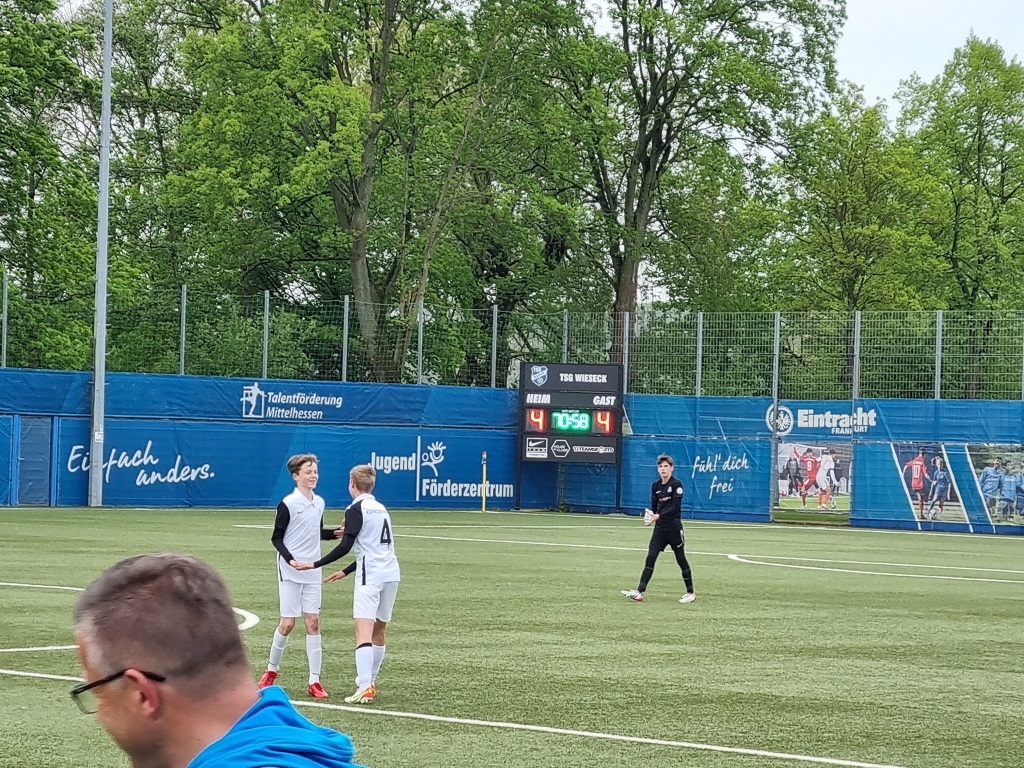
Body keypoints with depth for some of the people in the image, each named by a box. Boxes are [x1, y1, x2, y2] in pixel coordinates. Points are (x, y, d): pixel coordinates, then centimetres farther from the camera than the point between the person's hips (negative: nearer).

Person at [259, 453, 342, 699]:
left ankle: (314, 681, -1)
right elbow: (276, 538, -7)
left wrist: (336, 532, 2)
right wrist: (290, 559, -21)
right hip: (290, 572, -5)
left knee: (313, 622, -1)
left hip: (312, 572, 5)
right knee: (288, 623, -3)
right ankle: (272, 669, 20)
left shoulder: (319, 503, 8)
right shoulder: (288, 504, -10)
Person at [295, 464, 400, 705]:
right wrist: (346, 572, 28)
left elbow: (345, 547, -13)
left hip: (370, 576, -8)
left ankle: (365, 687, -25)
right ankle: (370, 682, 25)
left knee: (364, 631, -14)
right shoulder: (381, 508, 18)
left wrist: (315, 565, -8)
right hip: (391, 573, 8)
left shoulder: (356, 509, -5)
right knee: (379, 631, 17)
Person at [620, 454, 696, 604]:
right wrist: (649, 515, -11)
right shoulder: (655, 485, 9)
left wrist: (658, 516, -23)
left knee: (681, 559, 4)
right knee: (650, 558, -4)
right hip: (660, 527, 6)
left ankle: (690, 593, 17)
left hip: (673, 526, -5)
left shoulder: (676, 484, -10)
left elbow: (675, 508, -16)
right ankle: (640, 592, -10)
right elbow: (654, 507, 11)